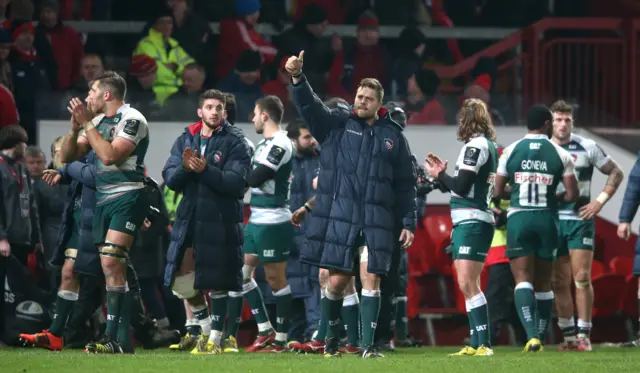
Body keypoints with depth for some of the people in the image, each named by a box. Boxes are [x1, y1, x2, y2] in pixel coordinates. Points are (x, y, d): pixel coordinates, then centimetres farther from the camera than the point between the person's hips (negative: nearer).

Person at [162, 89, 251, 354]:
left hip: (221, 222, -5)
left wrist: (205, 170, -25)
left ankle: (215, 338, 10)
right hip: (188, 220, 5)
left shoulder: (235, 143, -3)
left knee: (216, 283, -1)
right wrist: (184, 167, -18)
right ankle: (205, 328, 28)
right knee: (181, 280, 7)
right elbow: (170, 179, 3)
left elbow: (236, 182, -15)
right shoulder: (185, 140, 12)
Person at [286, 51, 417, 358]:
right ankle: (332, 336, 21)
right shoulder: (336, 124, 8)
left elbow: (405, 185, 11)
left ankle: (368, 345, -5)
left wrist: (408, 223, 6)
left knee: (371, 280, -6)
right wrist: (297, 78, -27)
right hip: (339, 218, 0)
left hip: (377, 222, 0)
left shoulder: (393, 136, 9)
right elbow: (309, 106, -9)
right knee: (336, 281, 1)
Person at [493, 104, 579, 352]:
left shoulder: (511, 151, 1)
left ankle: (531, 334, -24)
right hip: (547, 219, 1)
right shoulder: (560, 155, 0)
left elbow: (497, 192, 3)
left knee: (523, 279, -5)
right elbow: (572, 195, -2)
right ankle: (540, 337, 18)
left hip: (518, 219, -1)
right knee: (543, 283, 12)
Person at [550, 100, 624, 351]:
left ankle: (583, 335, -5)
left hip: (579, 220, -2)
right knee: (559, 282, 3)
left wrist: (600, 201, -4)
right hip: (552, 222, 2)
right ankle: (568, 335, 10)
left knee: (582, 278, -8)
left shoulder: (586, 147, -1)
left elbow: (616, 173, 6)